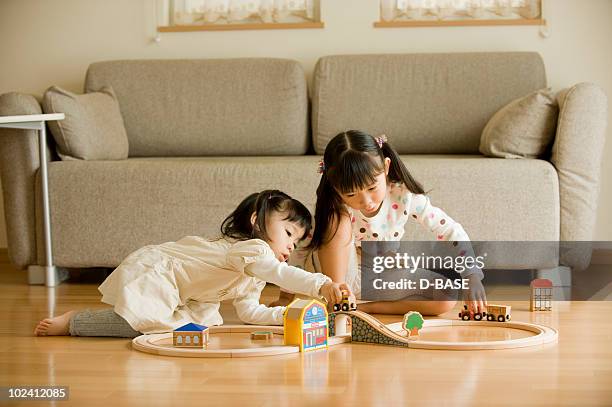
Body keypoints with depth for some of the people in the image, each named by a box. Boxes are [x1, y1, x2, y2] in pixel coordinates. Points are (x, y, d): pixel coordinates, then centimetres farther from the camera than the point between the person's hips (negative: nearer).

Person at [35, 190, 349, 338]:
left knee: (206, 320, 0)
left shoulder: (251, 280, 13)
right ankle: (73, 321, -12)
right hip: (151, 269, -10)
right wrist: (322, 286, -49)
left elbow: (249, 312, 9)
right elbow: (280, 273, -38)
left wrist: (286, 314, -4)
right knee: (147, 324, -28)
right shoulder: (250, 249, -21)